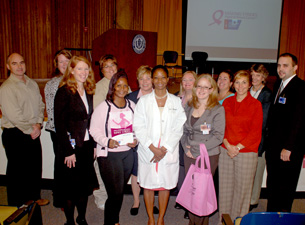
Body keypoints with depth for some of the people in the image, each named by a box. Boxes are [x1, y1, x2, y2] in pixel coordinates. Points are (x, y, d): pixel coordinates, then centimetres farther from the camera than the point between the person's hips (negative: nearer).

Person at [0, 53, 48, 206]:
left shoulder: (32, 84, 9)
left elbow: (40, 105, 10)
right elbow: (13, 115, -19)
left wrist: (38, 124, -5)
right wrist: (30, 129, -12)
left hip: (33, 133, 7)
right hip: (15, 135, -6)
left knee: (35, 167, 17)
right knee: (17, 171, 7)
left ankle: (34, 197, 38)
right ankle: (16, 205, 25)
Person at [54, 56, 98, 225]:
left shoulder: (88, 92, 8)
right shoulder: (64, 92, -11)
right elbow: (59, 123, -14)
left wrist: (94, 145, 6)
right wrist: (68, 151, -16)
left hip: (87, 145, 6)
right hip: (72, 147, -5)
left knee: (85, 185, 15)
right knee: (71, 186, 8)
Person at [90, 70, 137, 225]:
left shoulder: (131, 105, 7)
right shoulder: (104, 107, -7)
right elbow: (94, 129, -5)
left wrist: (136, 140, -3)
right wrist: (107, 141, -20)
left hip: (128, 153, 5)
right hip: (108, 154, -4)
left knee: (120, 191, 15)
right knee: (115, 193, -3)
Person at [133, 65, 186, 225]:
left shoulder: (176, 101, 4)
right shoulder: (143, 101, 3)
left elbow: (178, 128, -1)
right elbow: (138, 127, -3)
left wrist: (165, 149, -10)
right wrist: (152, 148, -12)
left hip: (169, 152, 0)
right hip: (147, 151, 0)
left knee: (165, 185, 9)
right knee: (148, 184, 8)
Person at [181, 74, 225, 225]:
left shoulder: (218, 109, -6)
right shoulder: (189, 107, 8)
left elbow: (218, 136, -10)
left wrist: (196, 148, -13)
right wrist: (186, 147, -3)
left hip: (208, 156, -4)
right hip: (189, 155, 4)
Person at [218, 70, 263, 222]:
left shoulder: (255, 104, -1)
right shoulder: (227, 102, 9)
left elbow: (256, 131, -5)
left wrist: (237, 147, -11)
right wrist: (227, 145, -6)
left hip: (246, 152, -3)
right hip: (226, 151, 3)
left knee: (242, 187, 4)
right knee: (225, 186, 9)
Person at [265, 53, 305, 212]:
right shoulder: (277, 84, 12)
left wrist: (288, 147, -18)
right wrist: (269, 138, 9)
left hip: (289, 149, -7)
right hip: (273, 145, 7)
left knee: (286, 186, 6)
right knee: (272, 184, 17)